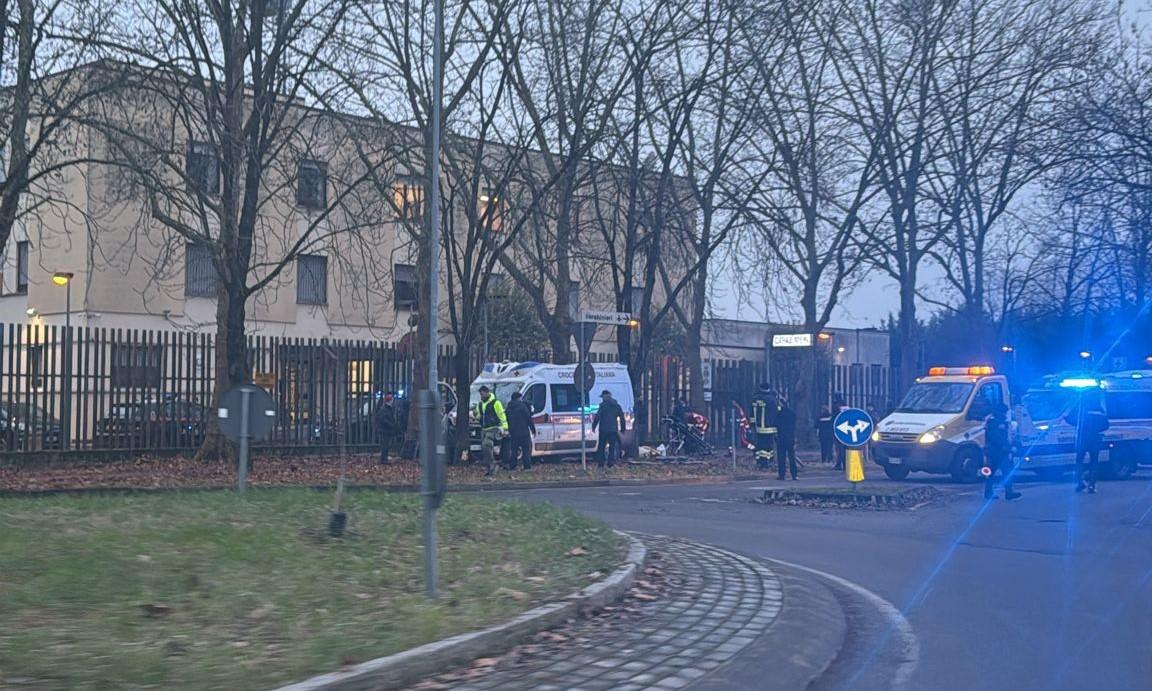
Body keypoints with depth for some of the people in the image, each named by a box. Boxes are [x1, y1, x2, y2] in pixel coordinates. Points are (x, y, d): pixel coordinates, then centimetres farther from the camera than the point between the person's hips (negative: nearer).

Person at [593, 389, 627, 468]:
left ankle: (601, 463, 3)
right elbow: (622, 418, 14)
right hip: (614, 429, 3)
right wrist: (623, 428, 19)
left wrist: (593, 427, -5)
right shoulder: (617, 406, 10)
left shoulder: (603, 405, -6)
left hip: (604, 430, -3)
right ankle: (610, 463, 1)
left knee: (601, 446, 5)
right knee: (613, 446, 7)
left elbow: (597, 417, -11)